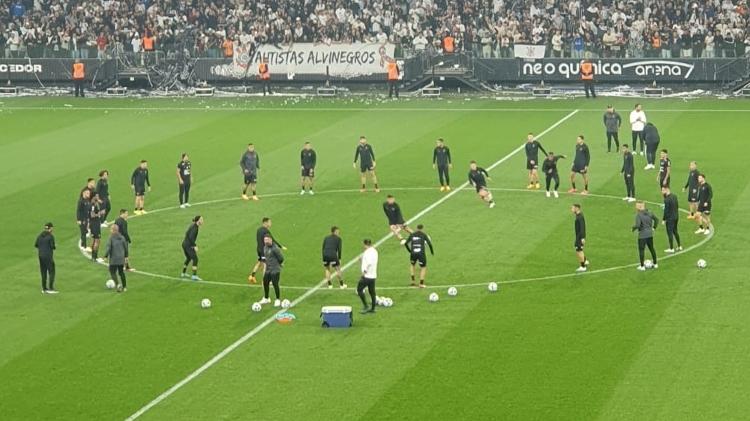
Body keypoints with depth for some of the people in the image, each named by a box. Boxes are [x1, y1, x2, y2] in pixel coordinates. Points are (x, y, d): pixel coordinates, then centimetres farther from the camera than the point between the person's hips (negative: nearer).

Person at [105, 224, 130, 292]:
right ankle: (124, 287, 18)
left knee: (113, 272, 3)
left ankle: (118, 284, -16)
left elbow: (108, 248, -16)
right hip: (121, 259, 5)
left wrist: (105, 256, -5)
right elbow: (126, 248, 9)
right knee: (121, 272, 16)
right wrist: (126, 256, 19)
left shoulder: (111, 238, -12)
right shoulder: (122, 237, 3)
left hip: (113, 259, -5)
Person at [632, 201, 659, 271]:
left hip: (642, 235, -7)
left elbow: (637, 225, -25)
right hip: (650, 234, 7)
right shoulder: (649, 213, 4)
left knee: (641, 250, 3)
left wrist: (633, 227, -5)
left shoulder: (639, 215, -17)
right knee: (651, 249, 18)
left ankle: (642, 266, 6)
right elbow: (656, 219, 14)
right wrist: (654, 227, 22)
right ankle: (655, 264, 27)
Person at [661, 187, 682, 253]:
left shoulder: (667, 199, -22)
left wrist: (663, 220, -13)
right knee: (675, 231, 21)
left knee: (670, 233, 1)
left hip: (670, 218, -9)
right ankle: (679, 246, 27)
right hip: (676, 217, 9)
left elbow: (666, 210, -21)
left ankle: (671, 248, 6)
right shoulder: (674, 196, 4)